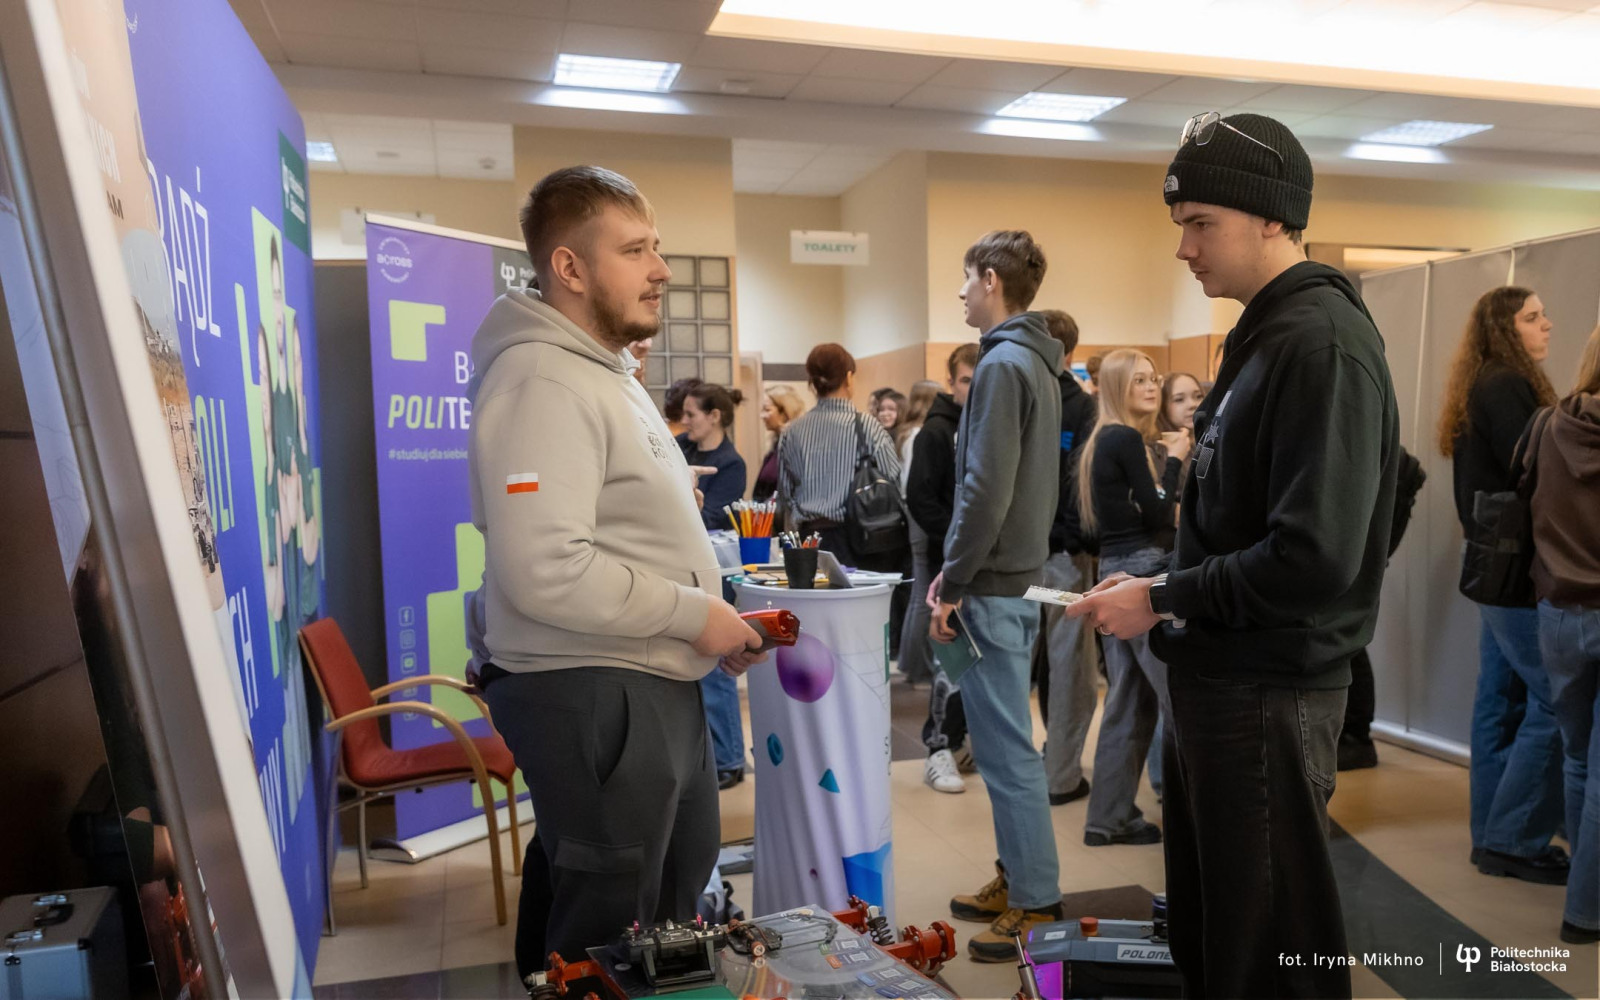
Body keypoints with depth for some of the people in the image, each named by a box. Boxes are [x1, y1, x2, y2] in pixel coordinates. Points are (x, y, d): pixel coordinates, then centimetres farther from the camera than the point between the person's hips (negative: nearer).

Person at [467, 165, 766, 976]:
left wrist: (717, 620, 10)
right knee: (607, 940, 5)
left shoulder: (602, 373, 15)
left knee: (679, 892, 24)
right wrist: (694, 614, -18)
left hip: (652, 686, 11)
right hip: (591, 696, -10)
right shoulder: (541, 382, -19)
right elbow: (546, 571, -29)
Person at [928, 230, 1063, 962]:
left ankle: (1036, 905, 9)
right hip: (1015, 576, 10)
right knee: (1005, 743, 17)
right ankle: (1017, 878, 28)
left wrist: (953, 585, -15)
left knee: (1005, 749, -1)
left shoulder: (1002, 364, -15)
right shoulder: (1036, 362, 15)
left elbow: (985, 490, -22)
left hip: (993, 587, -10)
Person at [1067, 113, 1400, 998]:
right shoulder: (1264, 336, 12)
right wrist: (1156, 579, 6)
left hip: (1268, 698, -9)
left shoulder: (1322, 345, -18)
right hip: (1216, 681, 9)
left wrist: (1162, 600, -17)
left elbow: (1316, 558, -27)